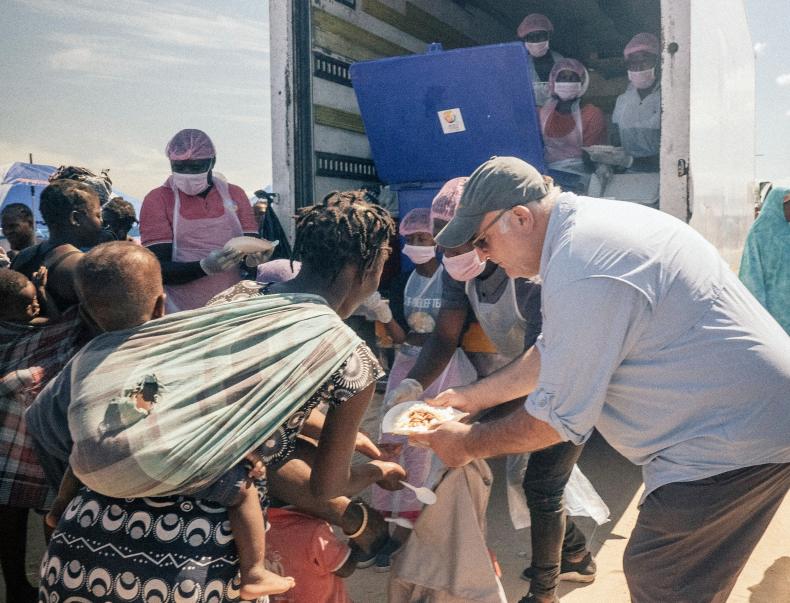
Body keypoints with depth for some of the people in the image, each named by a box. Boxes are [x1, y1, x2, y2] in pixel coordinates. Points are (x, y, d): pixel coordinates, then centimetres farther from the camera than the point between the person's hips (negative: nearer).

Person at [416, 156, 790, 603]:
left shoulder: (581, 273, -28)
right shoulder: (587, 224, 5)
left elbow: (558, 419, -19)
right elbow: (553, 352, 14)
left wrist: (470, 444, -5)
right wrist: (473, 397, 17)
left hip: (733, 438, -10)